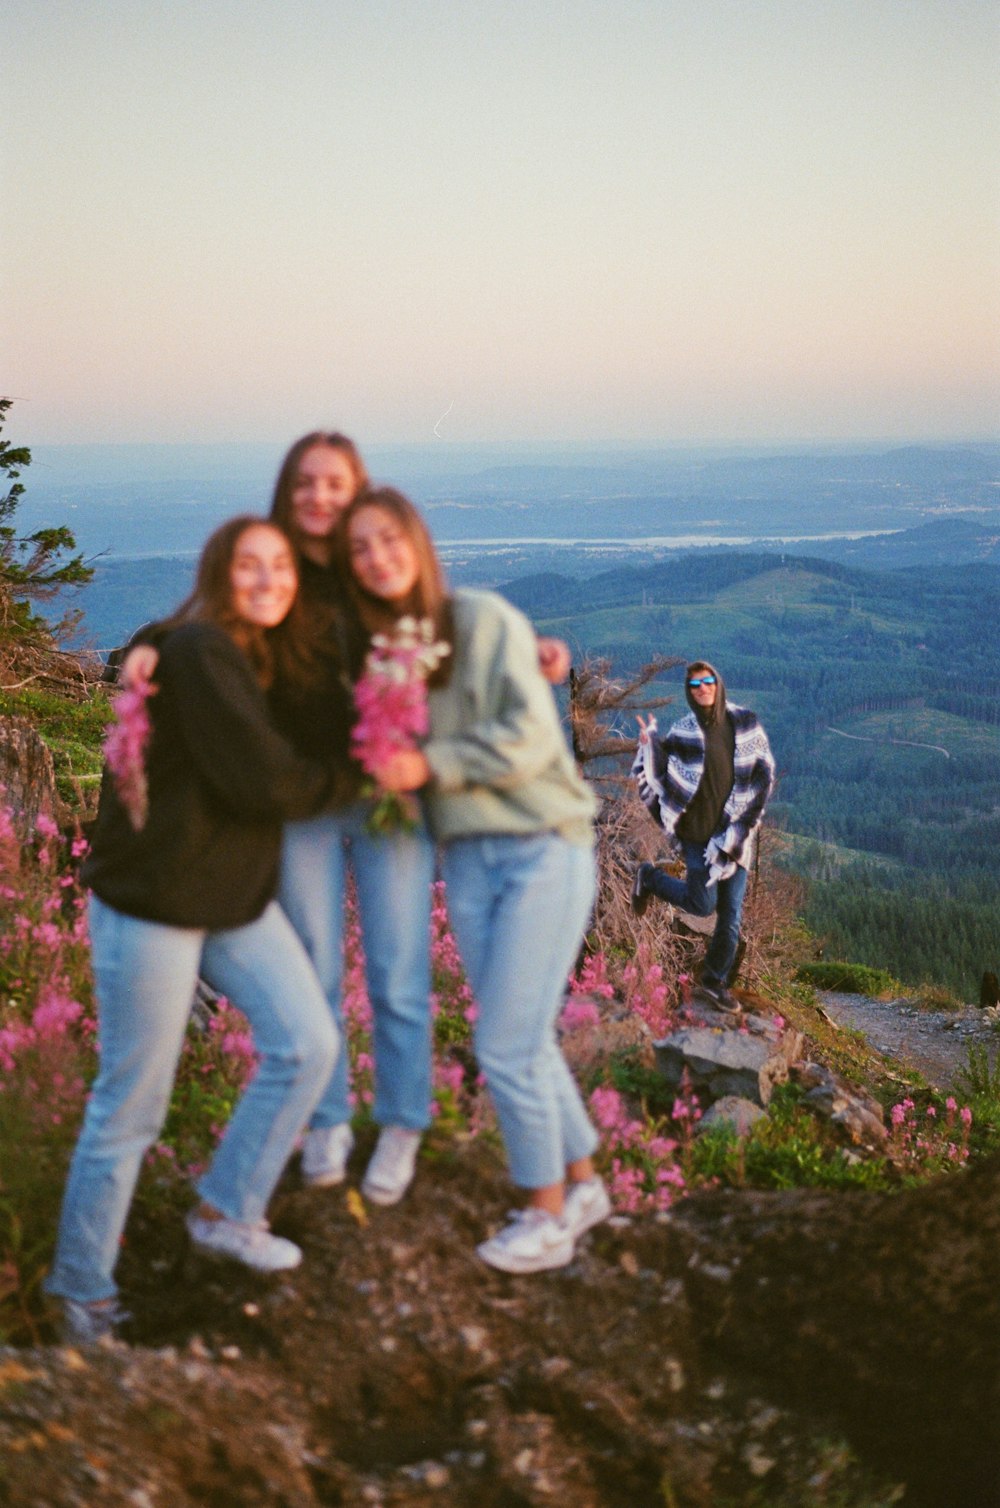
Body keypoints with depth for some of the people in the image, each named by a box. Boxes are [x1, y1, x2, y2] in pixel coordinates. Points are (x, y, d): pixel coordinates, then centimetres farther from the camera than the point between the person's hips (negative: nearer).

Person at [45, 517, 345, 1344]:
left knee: (307, 1043, 2)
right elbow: (260, 780, -23)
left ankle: (226, 1213, 22)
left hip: (238, 896, 9)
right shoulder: (199, 653, -20)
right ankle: (83, 1292, 19)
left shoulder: (269, 657, 10)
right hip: (153, 903, -9)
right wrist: (334, 779, -5)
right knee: (131, 1102, 1)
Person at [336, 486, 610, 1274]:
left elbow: (531, 738, -16)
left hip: (543, 848, -6)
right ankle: (582, 1185, 32)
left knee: (506, 1046, -3)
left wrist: (430, 765, -22)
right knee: (526, 1041, 13)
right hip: (467, 859, 6)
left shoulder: (486, 620, -10)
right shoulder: (372, 645, 6)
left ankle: (548, 1217, 15)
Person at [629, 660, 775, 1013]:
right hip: (698, 831, -3)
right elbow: (654, 775, 2)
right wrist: (649, 744, -17)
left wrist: (747, 819, -3)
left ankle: (716, 980, 17)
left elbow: (764, 770, 5)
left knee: (732, 910, 2)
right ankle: (649, 878, 24)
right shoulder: (682, 733, -3)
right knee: (703, 903, -3)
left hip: (736, 831, 3)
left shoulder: (745, 723, 2)